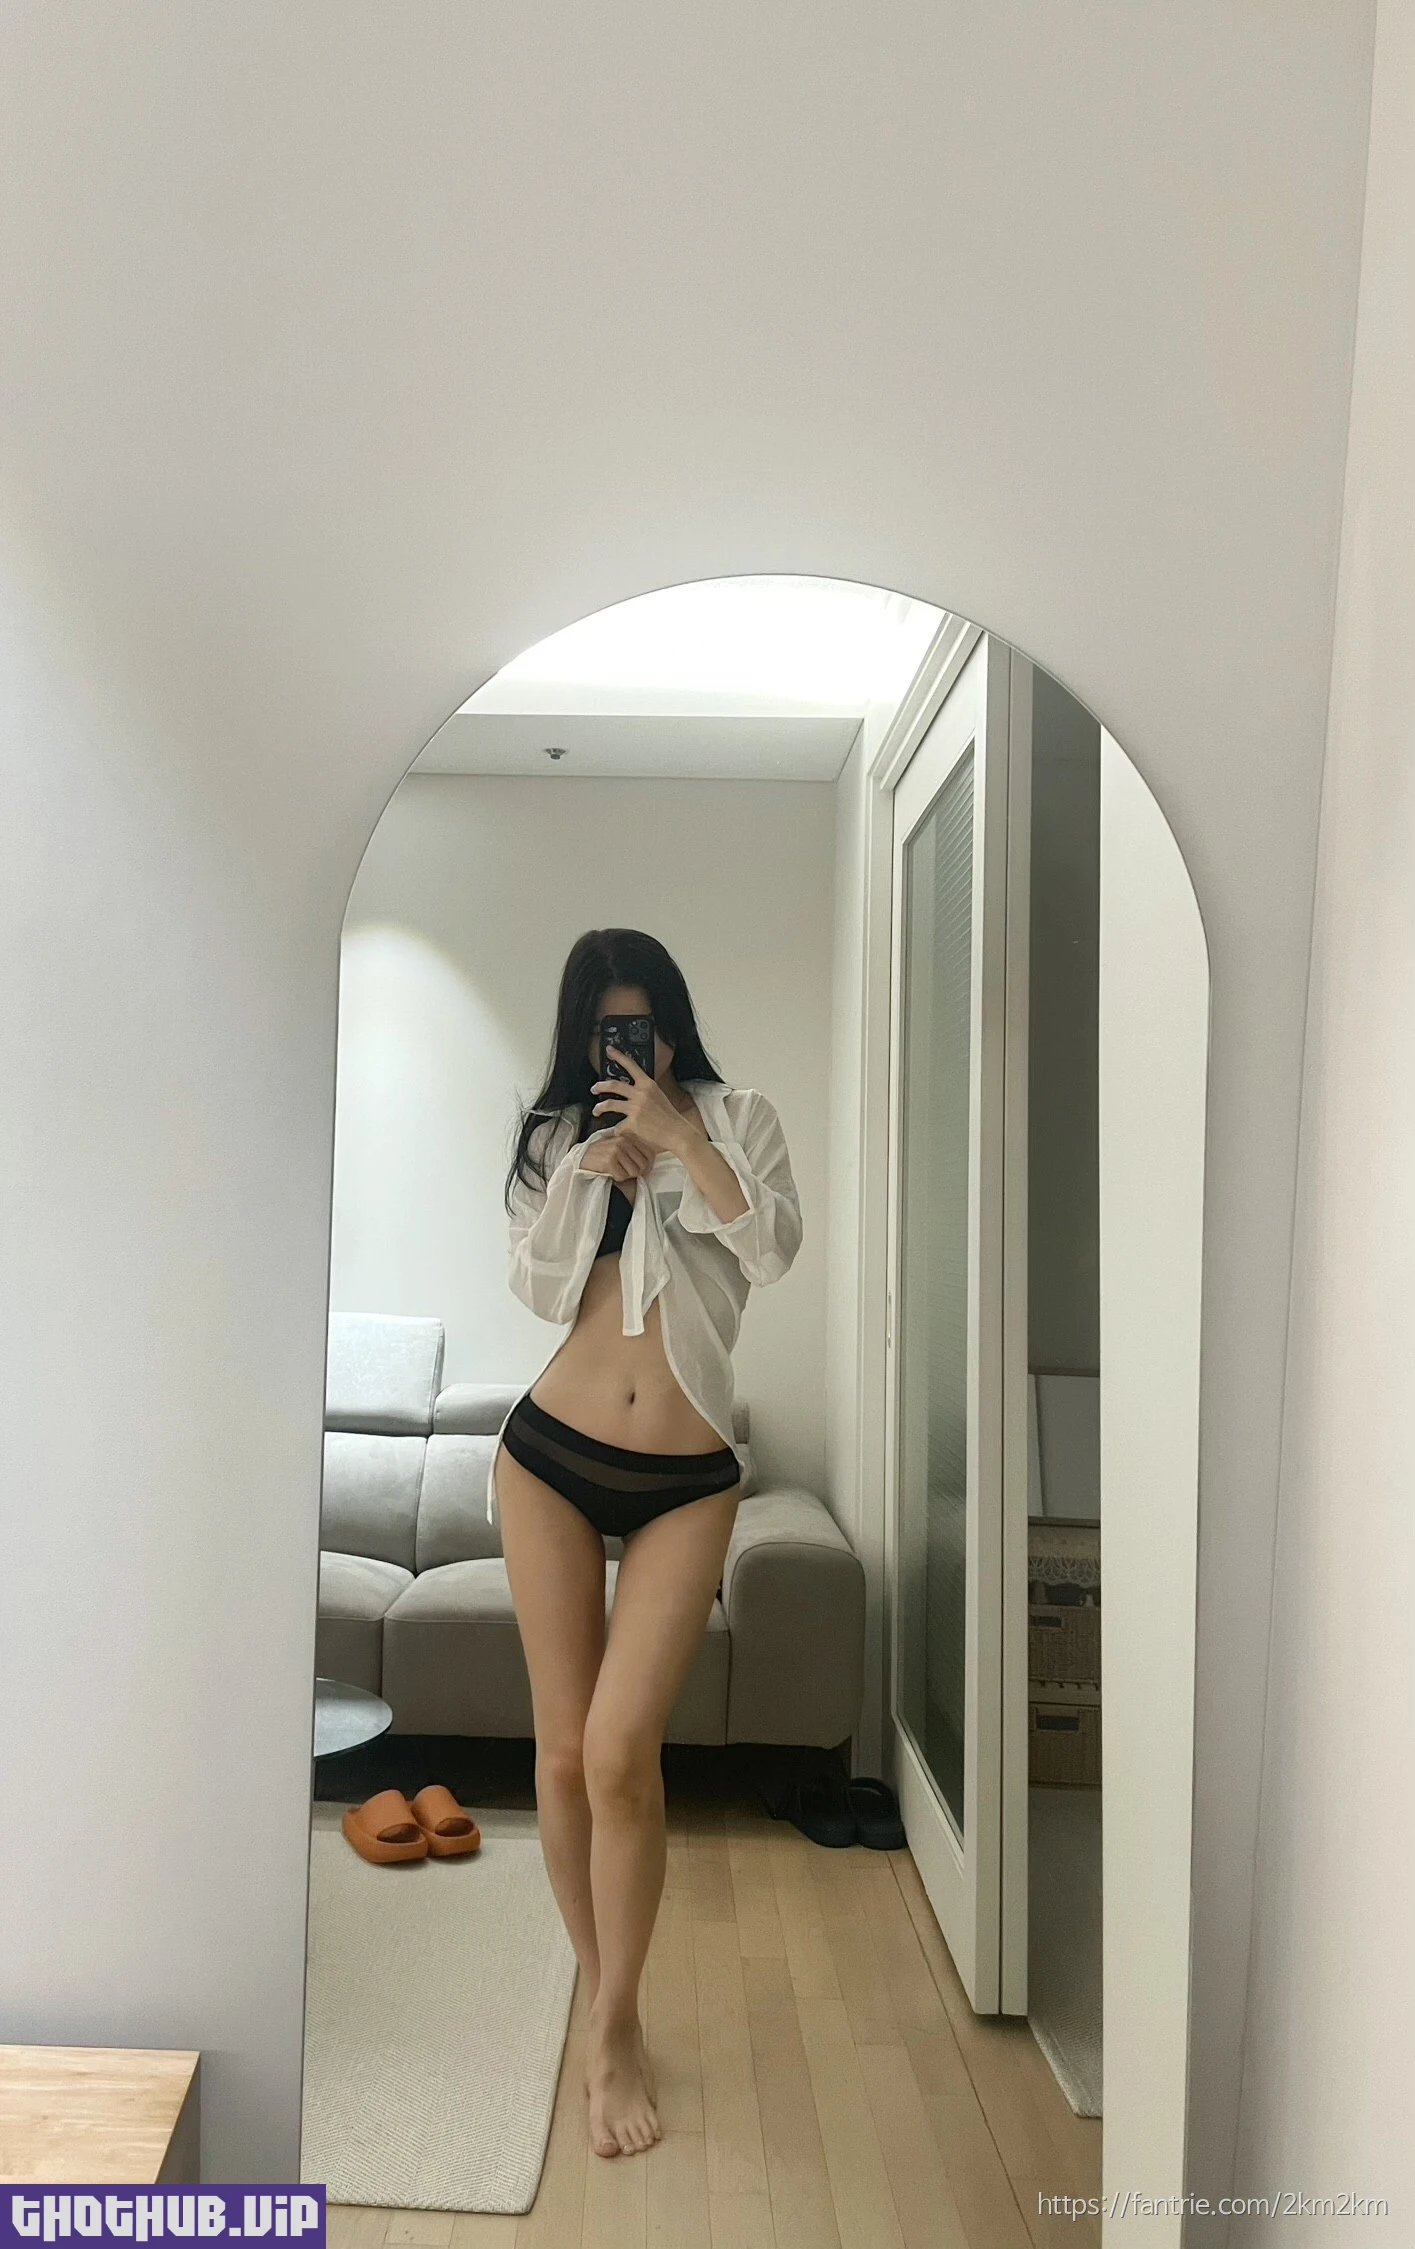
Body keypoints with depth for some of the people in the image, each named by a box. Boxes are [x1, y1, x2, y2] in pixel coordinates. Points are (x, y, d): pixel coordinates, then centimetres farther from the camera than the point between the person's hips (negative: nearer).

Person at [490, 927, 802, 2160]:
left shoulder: (736, 1118, 4)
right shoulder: (558, 1138, 10)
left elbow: (774, 1246, -12)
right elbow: (541, 1289, 0)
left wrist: (680, 1137, -16)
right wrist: (595, 1167, -10)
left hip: (685, 1483, -2)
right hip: (551, 1458, 2)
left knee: (622, 1753, -9)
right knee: (564, 1749, 7)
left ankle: (616, 2030, 13)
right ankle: (606, 1996, 28)